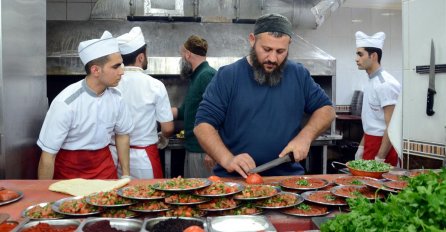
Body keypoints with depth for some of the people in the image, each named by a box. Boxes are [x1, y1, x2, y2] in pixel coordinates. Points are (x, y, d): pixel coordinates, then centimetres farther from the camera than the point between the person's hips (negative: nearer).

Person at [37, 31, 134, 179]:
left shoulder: (116, 98, -10)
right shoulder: (66, 103, -25)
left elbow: (122, 134, 7)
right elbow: (48, 155, -18)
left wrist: (126, 173, 9)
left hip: (105, 166, 4)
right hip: (70, 171, -4)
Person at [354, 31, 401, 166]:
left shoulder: (386, 84, -19)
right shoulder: (371, 82, 9)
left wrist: (379, 159, -20)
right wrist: (361, 149, 15)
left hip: (382, 147, -8)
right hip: (370, 145, 8)